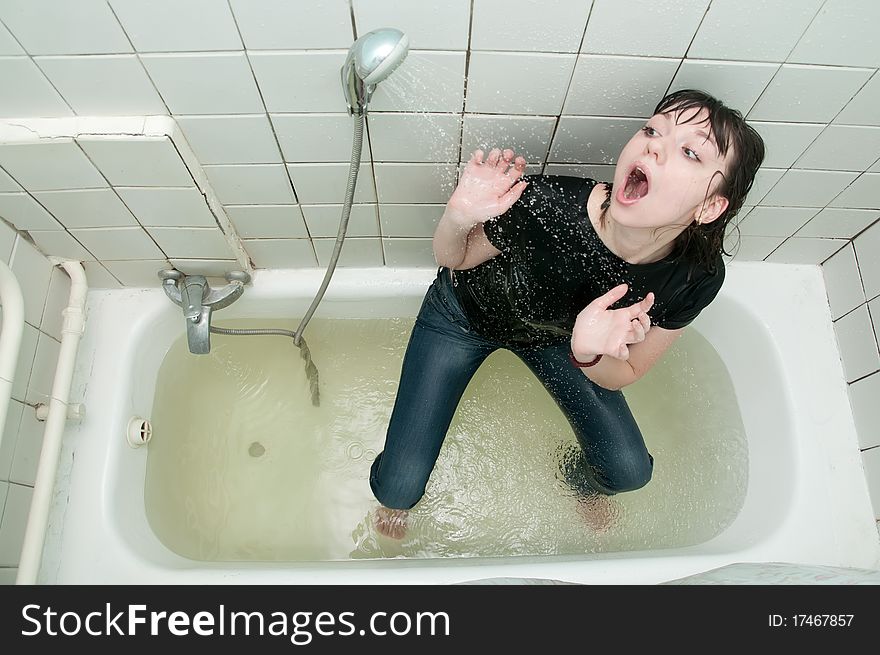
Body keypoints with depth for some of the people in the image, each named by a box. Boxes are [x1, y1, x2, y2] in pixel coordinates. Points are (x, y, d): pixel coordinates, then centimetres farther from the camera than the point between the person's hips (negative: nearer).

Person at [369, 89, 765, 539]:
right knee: (399, 487, -7)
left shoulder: (698, 277, -29)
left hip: (553, 333, 3)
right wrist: (459, 219, -41)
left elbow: (621, 377, -14)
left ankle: (583, 482, 45)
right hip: (464, 315, -2)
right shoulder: (547, 205, -39)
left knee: (630, 472, 5)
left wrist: (588, 352, -39)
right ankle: (394, 499, 35)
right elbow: (452, 259, -17)